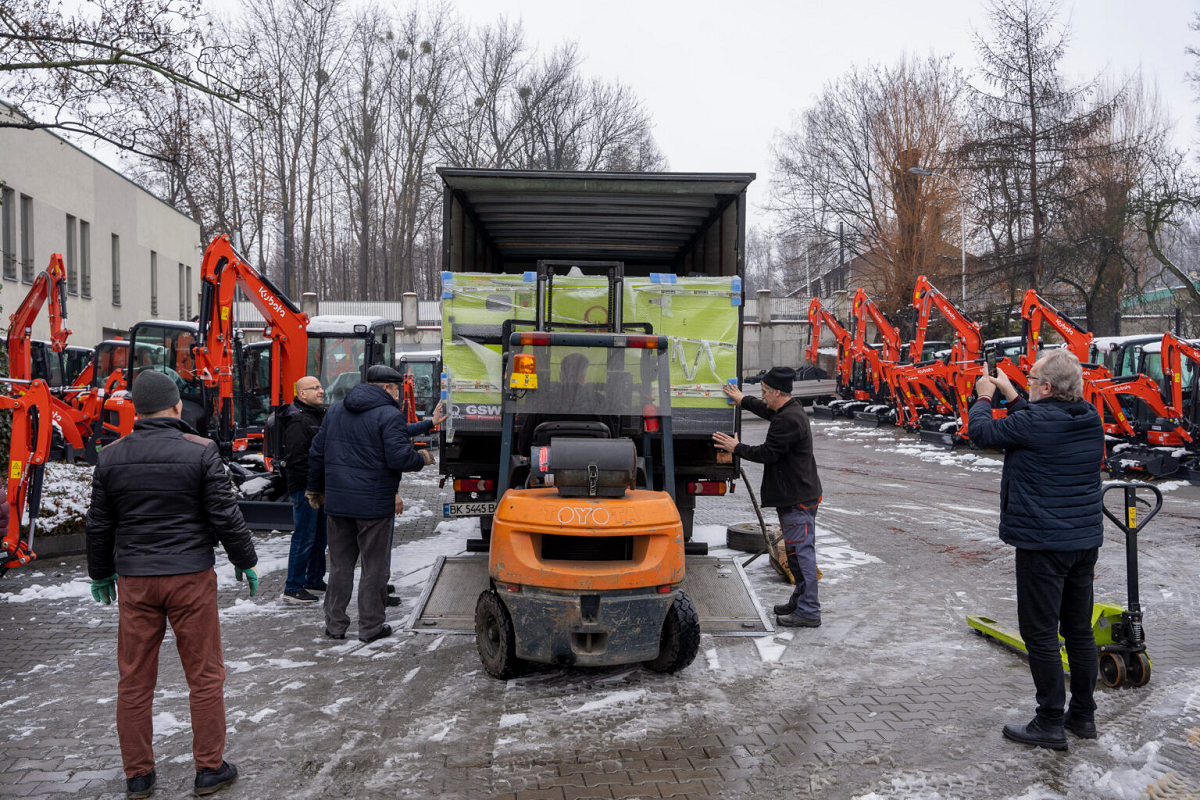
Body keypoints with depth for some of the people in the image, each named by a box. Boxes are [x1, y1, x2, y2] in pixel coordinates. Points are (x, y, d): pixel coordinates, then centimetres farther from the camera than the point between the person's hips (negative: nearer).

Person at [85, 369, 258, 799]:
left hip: (134, 580, 3)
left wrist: (101, 573, 24)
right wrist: (245, 562, 6)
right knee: (205, 675, 7)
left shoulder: (111, 456, 3)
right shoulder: (200, 451, -8)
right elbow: (225, 517, -7)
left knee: (134, 680, 12)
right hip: (191, 577, -3)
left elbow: (99, 525, 10)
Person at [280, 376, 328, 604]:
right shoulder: (298, 420, -17)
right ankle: (293, 588, 2)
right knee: (304, 538, -6)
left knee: (320, 536, 16)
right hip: (305, 488, -10)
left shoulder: (318, 415, 16)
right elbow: (297, 458, -23)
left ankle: (314, 580, 28)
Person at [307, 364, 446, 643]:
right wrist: (422, 458, 1)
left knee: (340, 564, 14)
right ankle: (371, 626, 11)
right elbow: (399, 457, -19)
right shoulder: (390, 415, -11)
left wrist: (316, 489, 25)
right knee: (374, 566, 6)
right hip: (374, 504, -6)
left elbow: (317, 453, 15)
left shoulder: (334, 411, 12)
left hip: (337, 502, 6)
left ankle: (334, 624, 19)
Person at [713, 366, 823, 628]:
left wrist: (736, 448, -5)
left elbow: (766, 453, -18)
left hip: (798, 499, -11)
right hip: (797, 496, 11)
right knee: (798, 552, 18)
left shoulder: (789, 421, -21)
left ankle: (808, 612, -2)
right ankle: (800, 600, 28)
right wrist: (742, 400, 45)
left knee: (801, 552, -7)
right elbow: (767, 410, 36)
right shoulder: (790, 410, 14)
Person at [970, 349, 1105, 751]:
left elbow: (981, 431, -5)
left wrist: (983, 397, 13)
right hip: (1086, 541, 8)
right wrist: (1009, 394, 24)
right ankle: (1083, 715, 28)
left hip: (1043, 545, -8)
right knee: (1079, 630, 17)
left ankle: (1050, 724, 8)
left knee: (1040, 634, 1)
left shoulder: (1033, 422, -20)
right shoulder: (1090, 419, 4)